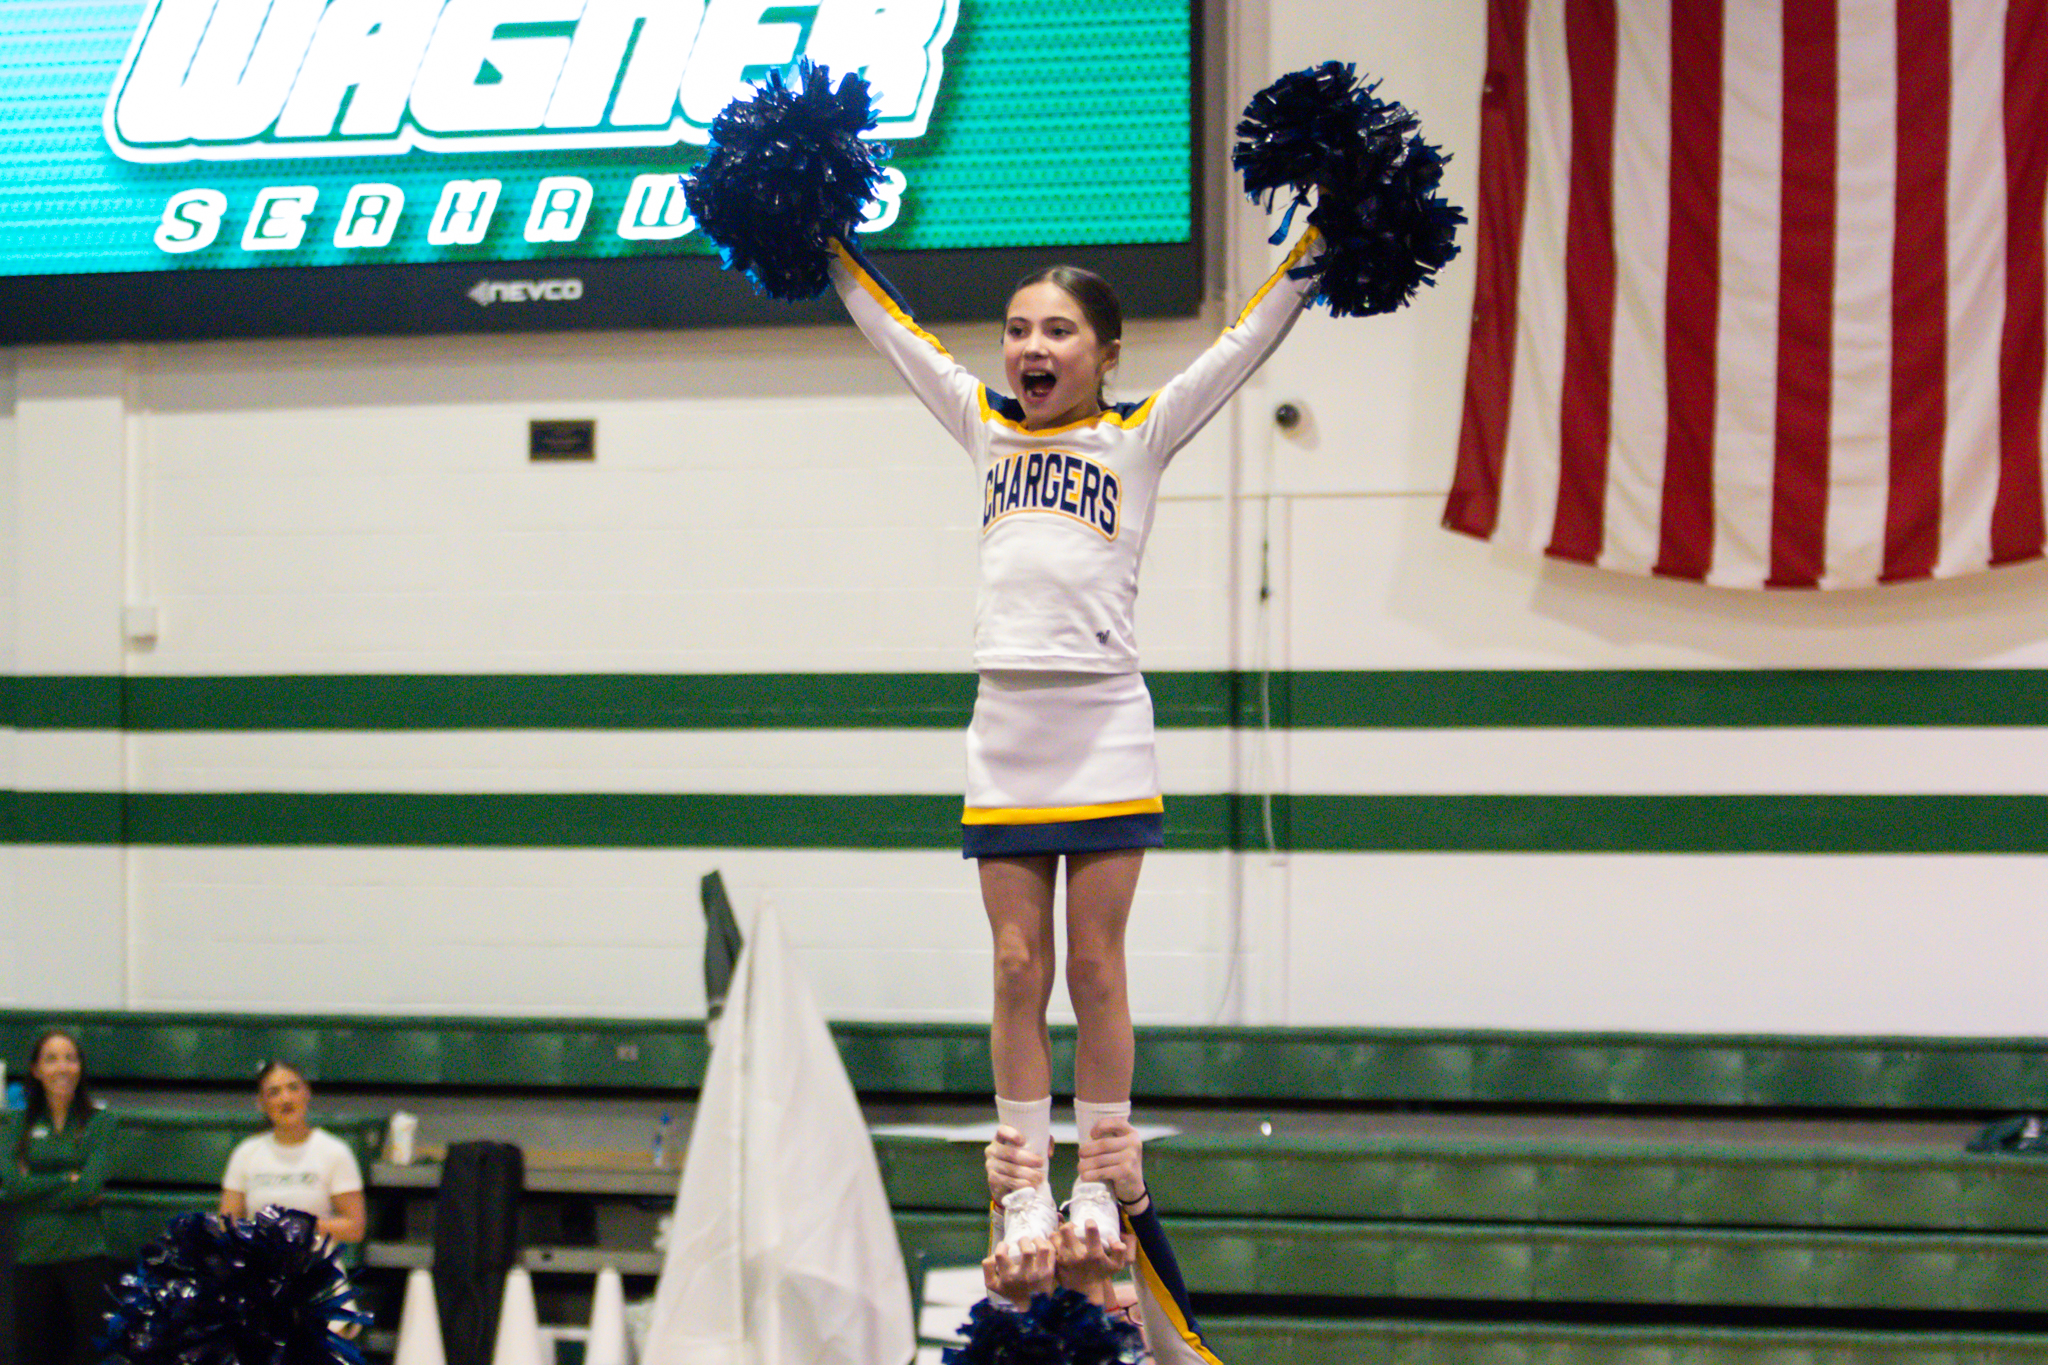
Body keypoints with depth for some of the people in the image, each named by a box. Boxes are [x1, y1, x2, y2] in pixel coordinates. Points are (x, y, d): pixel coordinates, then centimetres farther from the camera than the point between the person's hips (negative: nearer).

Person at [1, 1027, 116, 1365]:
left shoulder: (99, 1122, 5)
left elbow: (90, 1187, -8)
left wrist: (37, 1186, -7)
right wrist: (68, 1179, -8)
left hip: (85, 1257, -2)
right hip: (32, 1257, 2)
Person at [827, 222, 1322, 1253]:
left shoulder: (1139, 435, 4)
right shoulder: (986, 427, 12)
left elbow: (1246, 342, 1)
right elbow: (892, 329, 19)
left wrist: (1315, 248, -6)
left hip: (1106, 732, -3)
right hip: (1004, 732, 3)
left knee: (1094, 969, 2)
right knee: (1018, 968, 3)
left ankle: (1099, 1188, 9)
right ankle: (1026, 1190, 8)